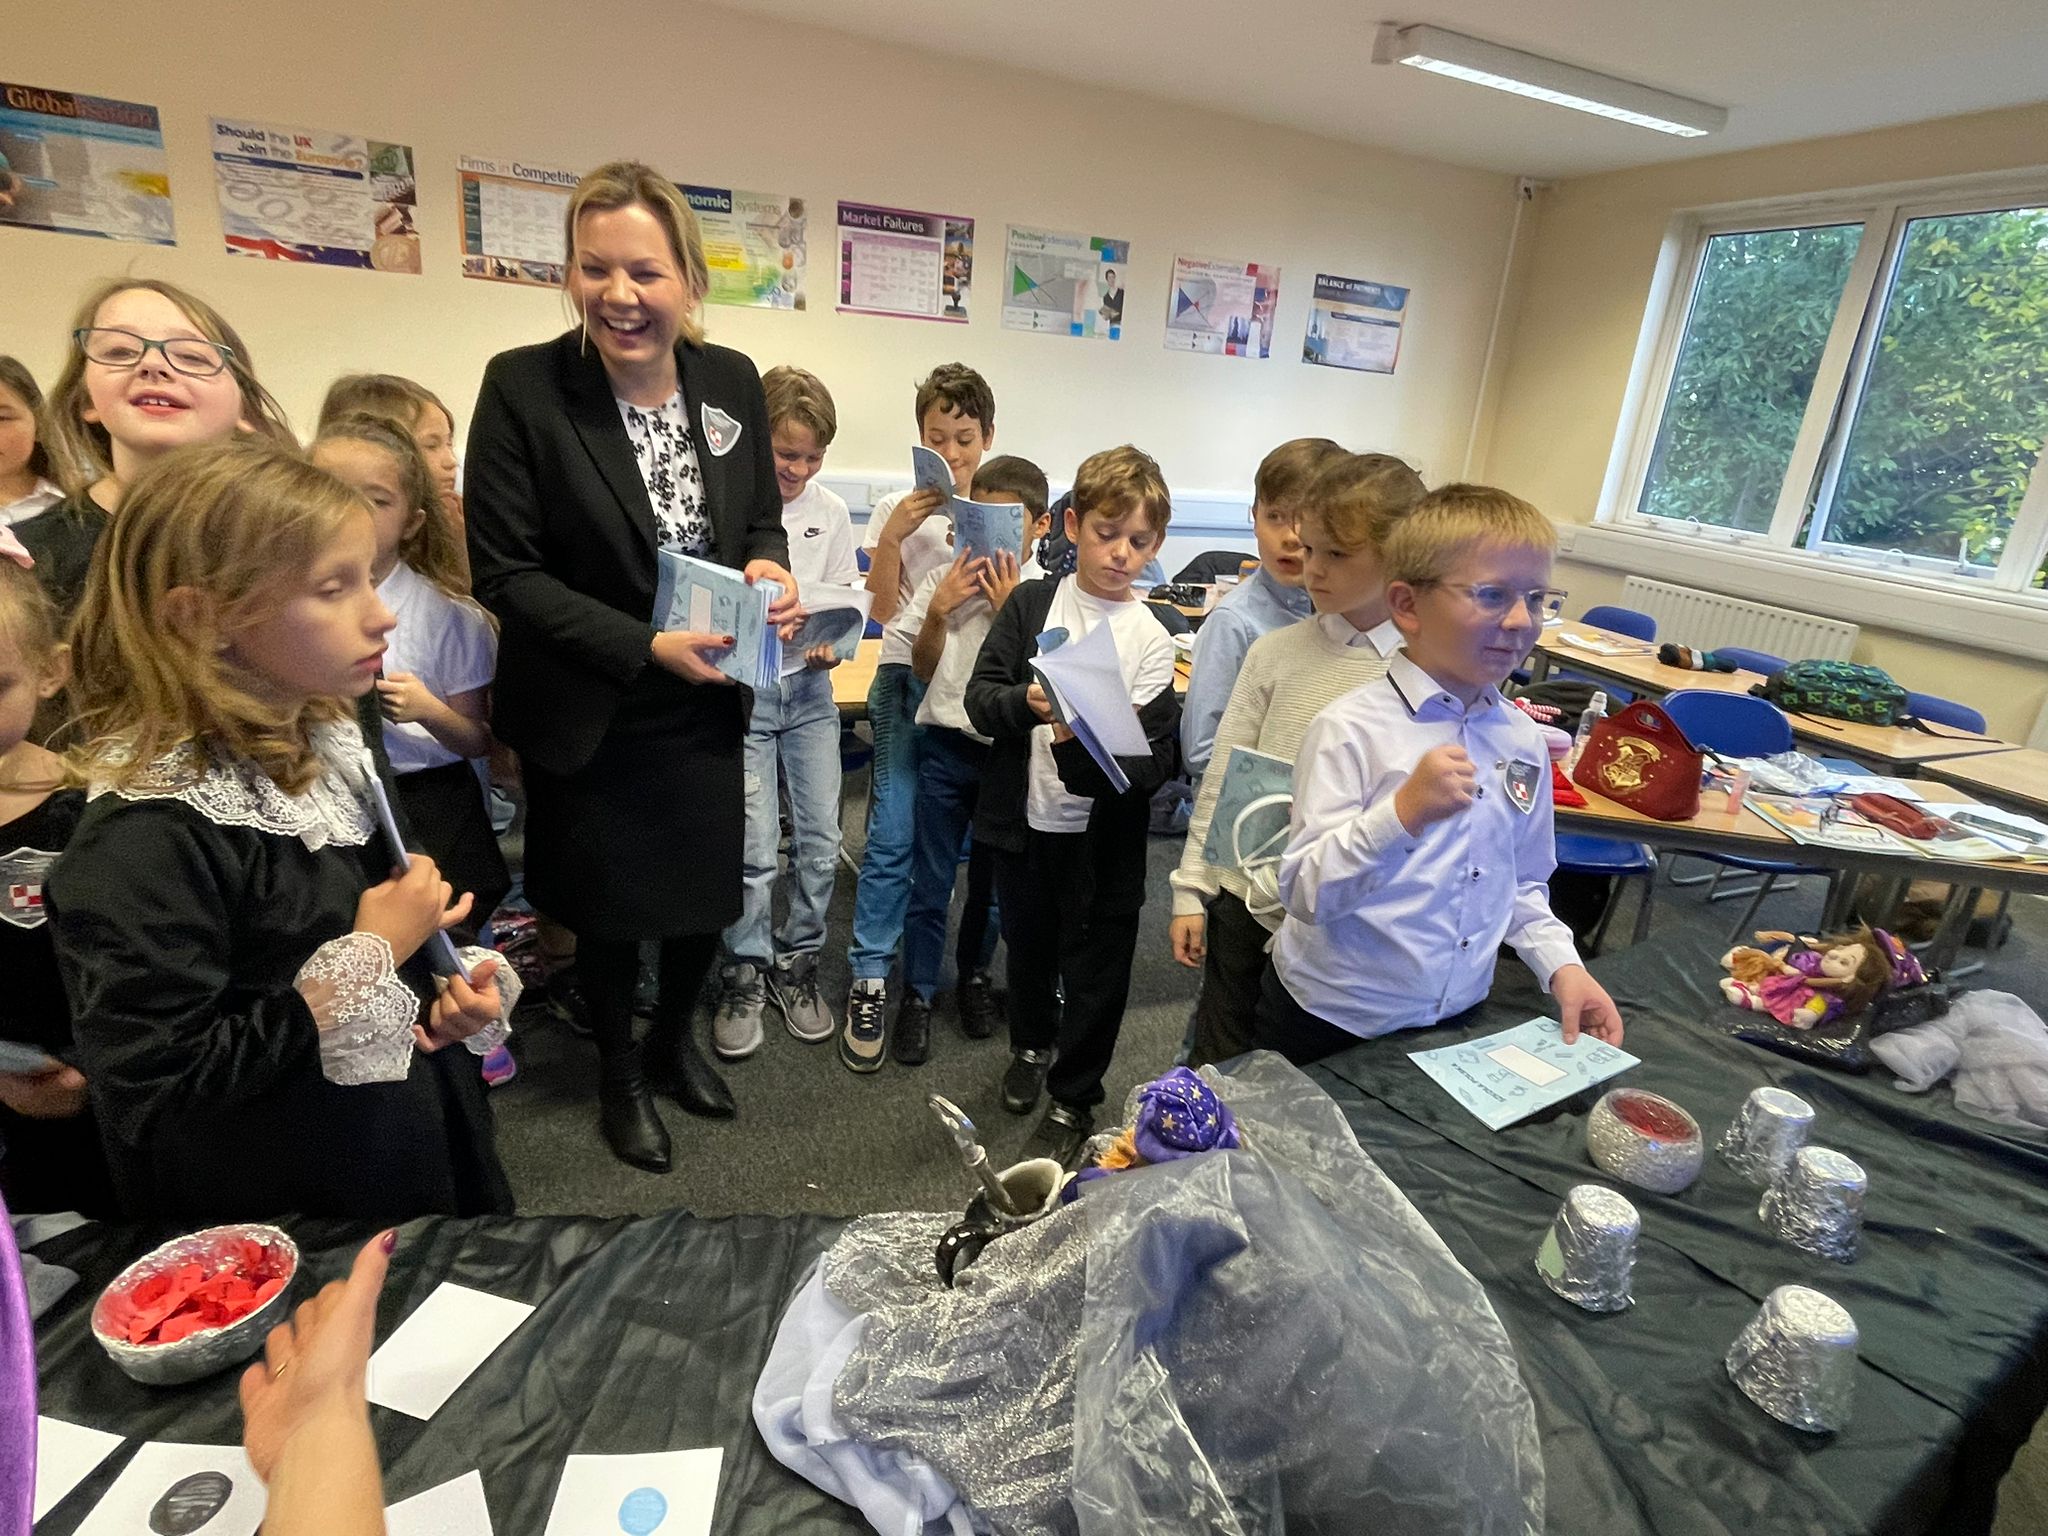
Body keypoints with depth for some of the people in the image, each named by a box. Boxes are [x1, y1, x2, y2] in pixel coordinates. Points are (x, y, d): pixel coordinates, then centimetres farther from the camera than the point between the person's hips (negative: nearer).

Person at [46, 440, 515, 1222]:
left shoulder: (328, 742, -3)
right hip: (283, 1208, -7)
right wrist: (365, 959, -25)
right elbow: (151, 1097, -29)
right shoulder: (148, 837, -28)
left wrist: (457, 986, -7)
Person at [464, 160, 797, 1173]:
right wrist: (646, 647, -24)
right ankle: (618, 1075, 43)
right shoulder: (521, 387, -15)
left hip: (708, 706, 4)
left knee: (708, 891, 17)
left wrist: (770, 570, -14)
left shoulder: (732, 380, -2)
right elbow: (504, 572, -15)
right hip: (591, 718, -3)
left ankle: (673, 1038, 48)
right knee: (609, 908, 15)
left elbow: (762, 517, 9)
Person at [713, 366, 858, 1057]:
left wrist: (831, 644, -11)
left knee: (820, 841, 5)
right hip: (739, 689, -4)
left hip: (810, 690, 4)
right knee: (753, 849, -3)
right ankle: (744, 976, 19)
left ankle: (797, 964, 25)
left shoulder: (831, 512, 6)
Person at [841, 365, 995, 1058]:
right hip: (908, 678, -1)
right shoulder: (897, 508, 4)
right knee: (892, 835, -5)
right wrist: (891, 539, -13)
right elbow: (882, 610, -1)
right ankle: (869, 977, 6)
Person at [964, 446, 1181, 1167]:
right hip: (1024, 819, 2)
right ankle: (1031, 1045, 50)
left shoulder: (1152, 639, -7)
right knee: (1028, 945, 22)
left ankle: (1073, 1101, 30)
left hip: (1103, 836, -2)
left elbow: (1155, 761, -13)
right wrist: (1030, 703, -27)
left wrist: (1083, 752, -30)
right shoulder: (1031, 603, -1)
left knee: (1094, 970, 9)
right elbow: (980, 695, -7)